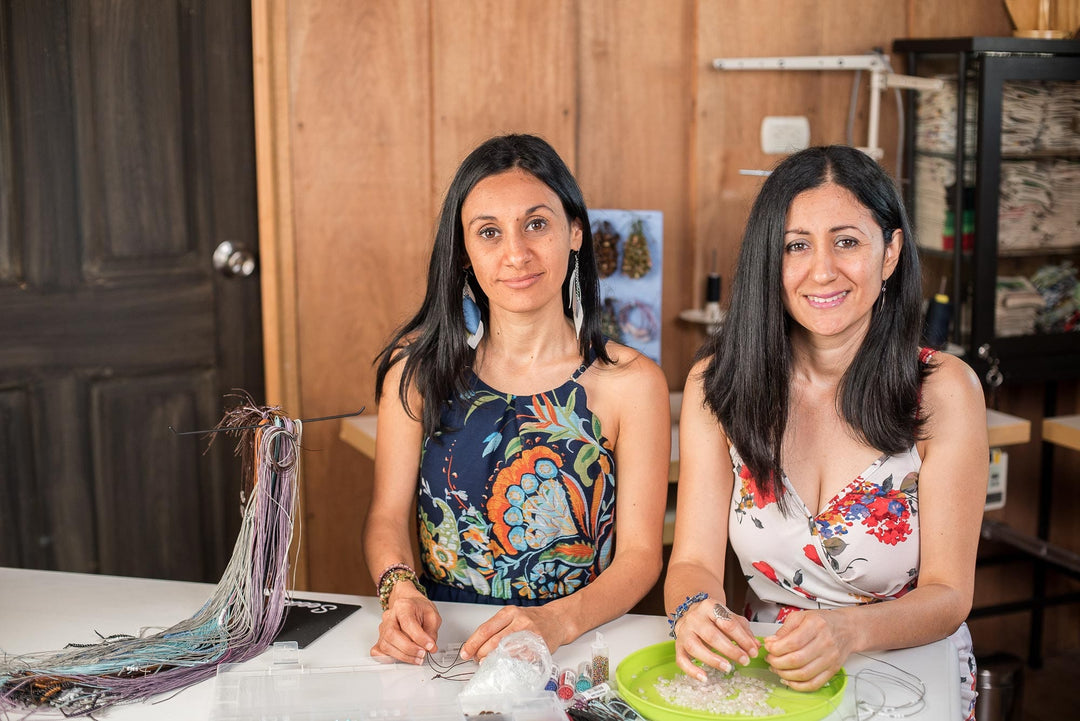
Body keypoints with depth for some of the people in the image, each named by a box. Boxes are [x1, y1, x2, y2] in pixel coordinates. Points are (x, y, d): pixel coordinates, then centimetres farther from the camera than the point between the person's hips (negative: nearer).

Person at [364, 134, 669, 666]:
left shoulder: (630, 382, -4)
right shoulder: (418, 366, 2)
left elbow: (640, 553, -5)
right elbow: (387, 516, 5)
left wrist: (556, 622, -24)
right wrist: (400, 592, -17)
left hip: (574, 653, -2)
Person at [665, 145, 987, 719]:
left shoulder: (944, 391, -7)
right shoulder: (717, 384, 0)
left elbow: (949, 595, -8)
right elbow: (694, 561, -3)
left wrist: (847, 632, -28)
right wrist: (695, 608, -28)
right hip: (759, 670, 2)